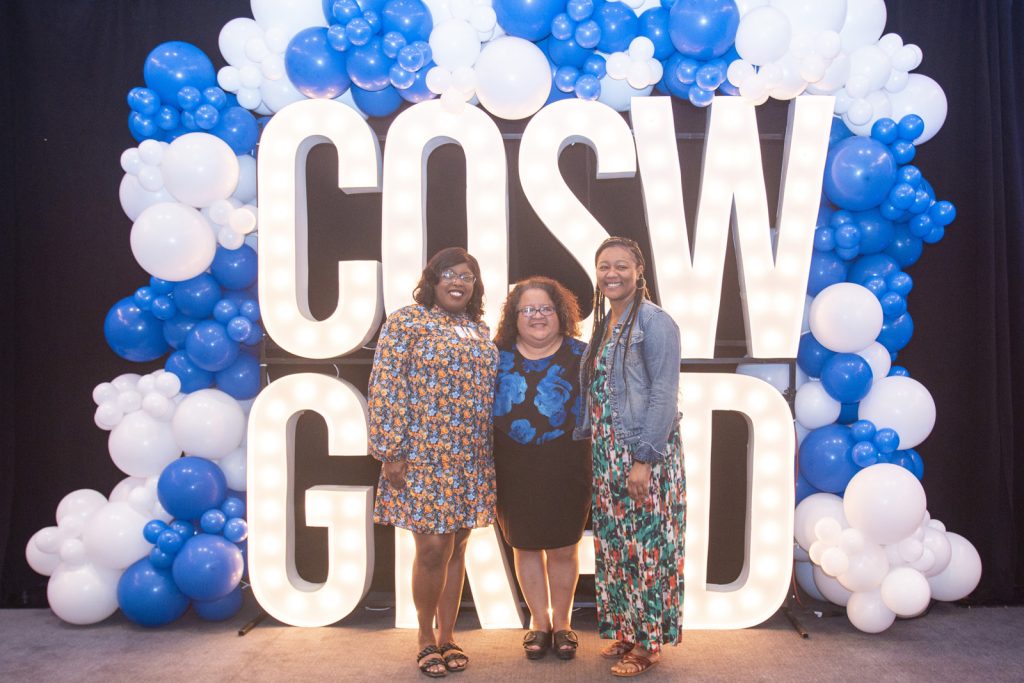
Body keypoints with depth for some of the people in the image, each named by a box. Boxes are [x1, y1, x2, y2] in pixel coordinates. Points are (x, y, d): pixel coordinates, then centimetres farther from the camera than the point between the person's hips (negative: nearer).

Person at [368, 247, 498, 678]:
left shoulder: (481, 330, 13)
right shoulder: (406, 321, -4)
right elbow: (385, 387, -9)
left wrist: (492, 453, 12)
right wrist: (391, 450, -14)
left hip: (472, 461, 5)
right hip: (423, 456, -5)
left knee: (456, 548, 11)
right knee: (433, 548, -3)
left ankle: (448, 635, 26)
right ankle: (426, 636, 20)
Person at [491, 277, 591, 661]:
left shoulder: (580, 354, -2)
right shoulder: (498, 355, 1)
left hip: (566, 470, -1)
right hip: (513, 469, 2)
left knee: (562, 548, 10)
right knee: (525, 547, 14)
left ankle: (562, 623, 32)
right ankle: (539, 622, 34)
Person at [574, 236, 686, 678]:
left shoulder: (654, 321, -11)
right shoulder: (604, 324, 13)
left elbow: (664, 395, -16)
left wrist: (644, 458, -19)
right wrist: (583, 440, 13)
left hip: (644, 453, -8)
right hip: (607, 454, 8)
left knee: (646, 544, 2)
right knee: (615, 543, 14)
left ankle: (648, 641, 17)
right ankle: (625, 629, 29)